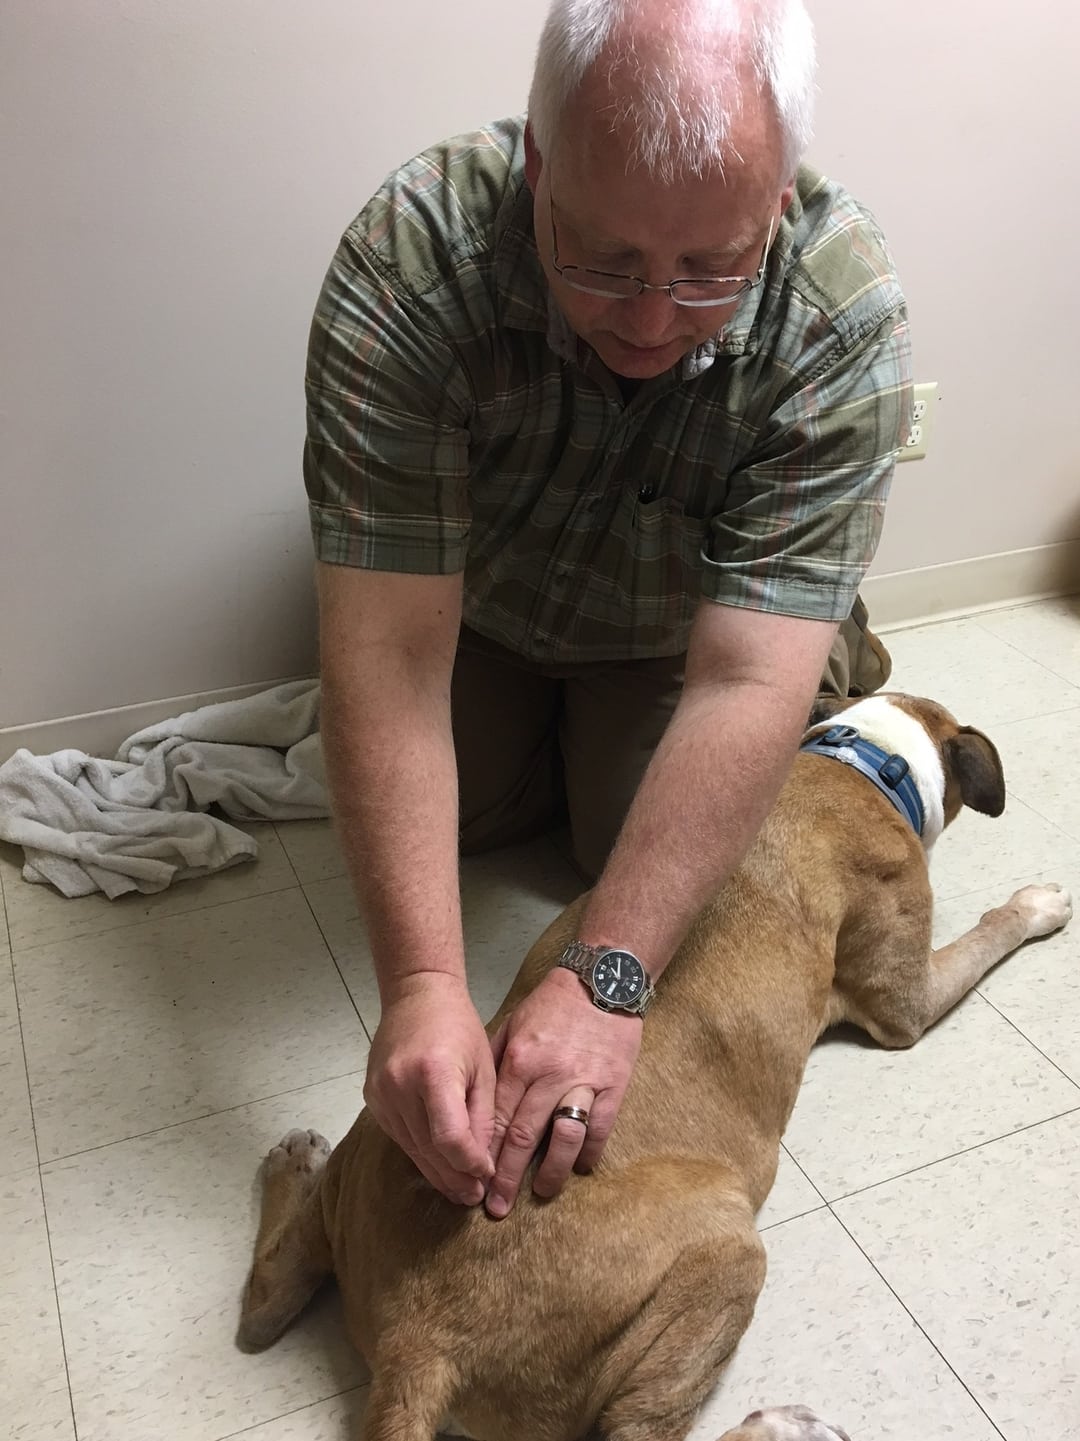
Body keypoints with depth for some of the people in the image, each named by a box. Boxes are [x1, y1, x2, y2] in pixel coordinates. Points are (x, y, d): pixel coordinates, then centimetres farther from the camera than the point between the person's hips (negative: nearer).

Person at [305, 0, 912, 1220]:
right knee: (459, 812, -3)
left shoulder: (844, 318, -36)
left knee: (640, 843, -6)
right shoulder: (407, 263, -38)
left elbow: (744, 683, -40)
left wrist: (607, 979, -46)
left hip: (680, 619, 0)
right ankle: (542, 709, 29)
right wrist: (420, 985, -48)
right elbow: (389, 652, -41)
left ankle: (832, 648, 20)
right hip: (476, 600, 1)